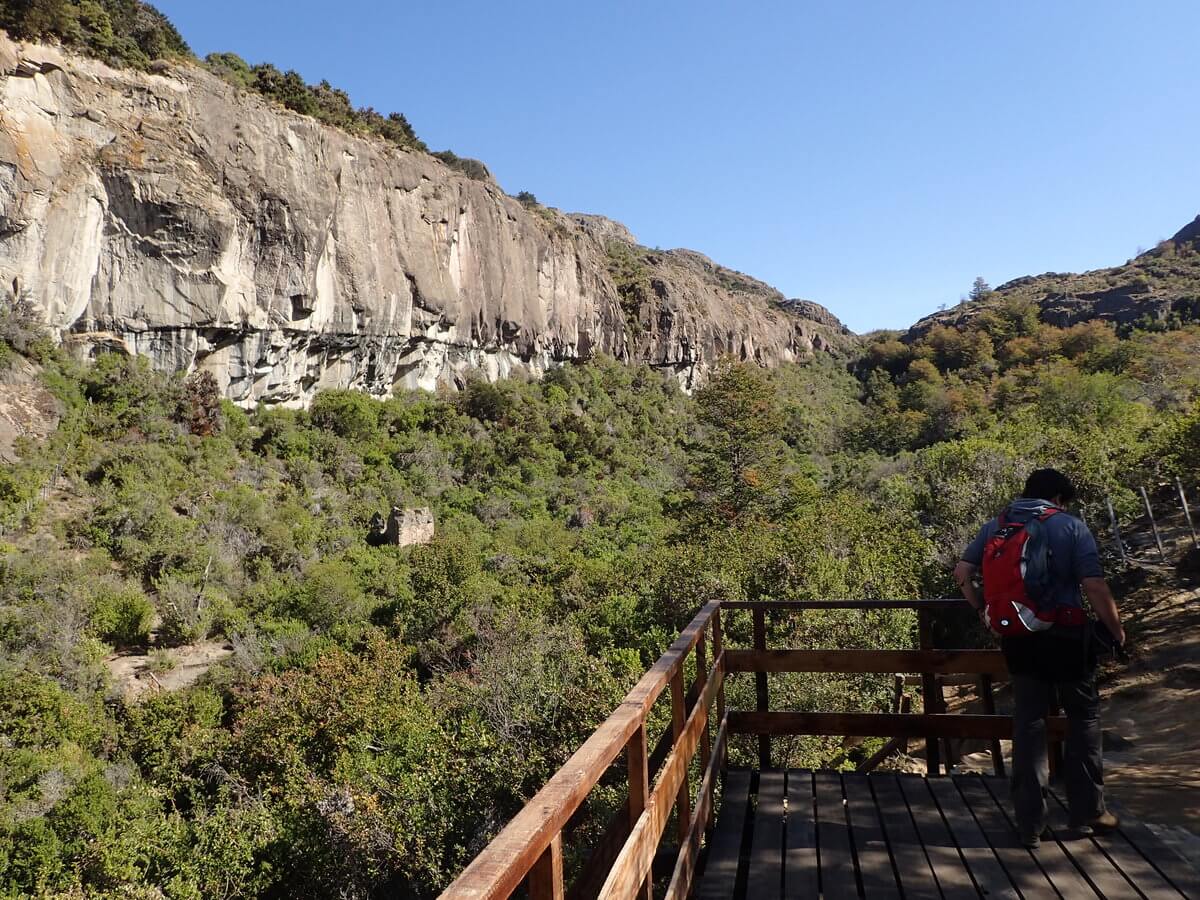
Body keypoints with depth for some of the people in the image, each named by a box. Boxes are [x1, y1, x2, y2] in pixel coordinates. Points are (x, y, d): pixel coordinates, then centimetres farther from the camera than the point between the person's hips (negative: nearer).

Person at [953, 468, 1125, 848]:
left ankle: (1030, 824, 12)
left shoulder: (994, 527, 4)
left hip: (1017, 638, 3)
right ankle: (1088, 813, 23)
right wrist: (1116, 630, 2)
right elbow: (1096, 589, -13)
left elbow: (962, 573, 2)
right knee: (1083, 716, 16)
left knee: (1028, 722, 10)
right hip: (1065, 635, -3)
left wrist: (982, 609, 15)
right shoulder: (1071, 527, -8)